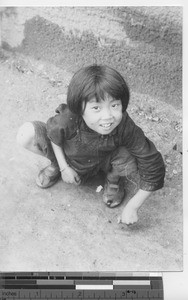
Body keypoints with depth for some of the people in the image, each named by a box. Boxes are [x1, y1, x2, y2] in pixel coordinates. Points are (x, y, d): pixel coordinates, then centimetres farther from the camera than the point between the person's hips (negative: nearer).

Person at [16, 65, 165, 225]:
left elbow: (154, 167, -29)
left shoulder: (126, 128, -38)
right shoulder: (67, 121, -38)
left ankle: (114, 178, 7)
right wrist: (64, 167, -10)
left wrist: (132, 208, -24)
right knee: (26, 135, -21)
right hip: (68, 159, 1)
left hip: (101, 162, 0)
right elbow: (53, 132, -11)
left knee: (132, 161, -32)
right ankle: (55, 165, 12)